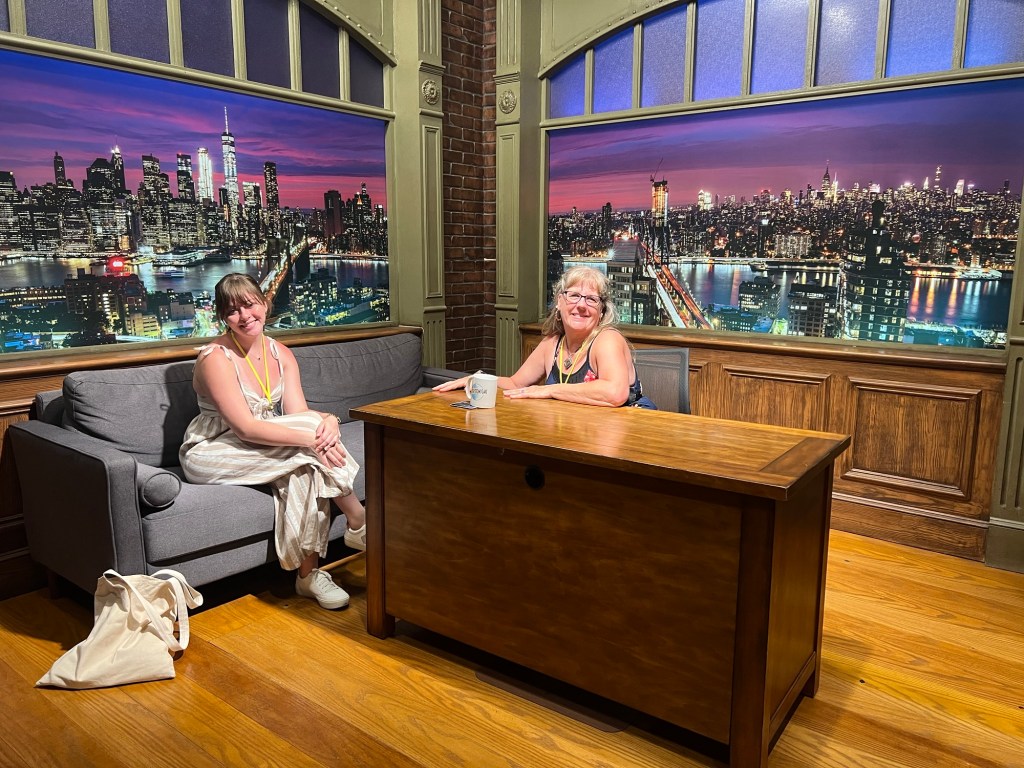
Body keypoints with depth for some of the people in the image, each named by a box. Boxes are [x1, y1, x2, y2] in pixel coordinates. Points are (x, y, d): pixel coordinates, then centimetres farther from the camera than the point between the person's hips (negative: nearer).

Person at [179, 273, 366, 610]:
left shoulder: (281, 355, 3)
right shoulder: (215, 358, -17)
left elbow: (298, 413, -7)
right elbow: (246, 428, -25)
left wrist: (328, 421, -30)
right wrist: (311, 436, -34)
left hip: (263, 452, 6)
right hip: (211, 454, -6)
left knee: (305, 466, -28)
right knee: (307, 445, -27)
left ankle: (308, 573, -19)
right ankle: (359, 524, -13)